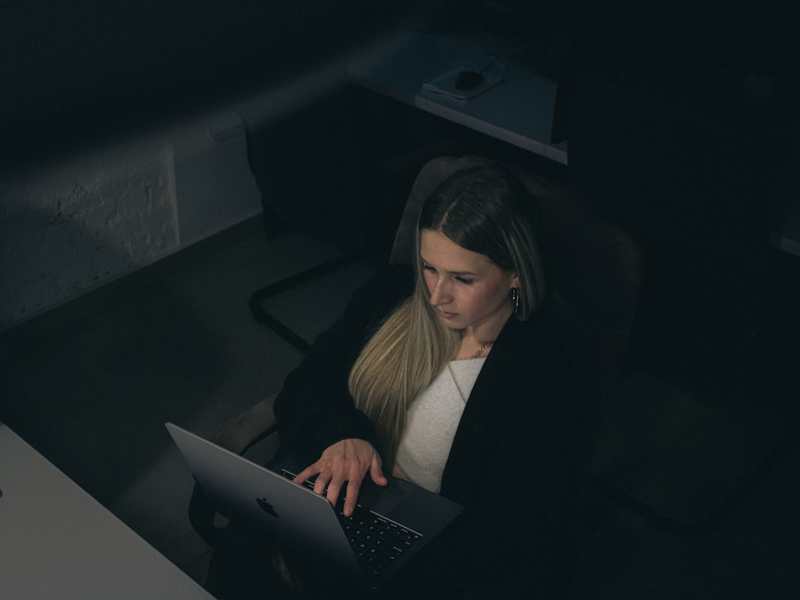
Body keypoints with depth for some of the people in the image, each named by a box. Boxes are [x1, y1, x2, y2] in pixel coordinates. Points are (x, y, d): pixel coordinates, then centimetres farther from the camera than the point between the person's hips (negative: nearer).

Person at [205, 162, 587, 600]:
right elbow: (305, 387, 6)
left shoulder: (541, 386, -16)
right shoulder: (393, 293, -1)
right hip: (341, 495, 4)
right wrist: (344, 434, -18)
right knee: (238, 556, -20)